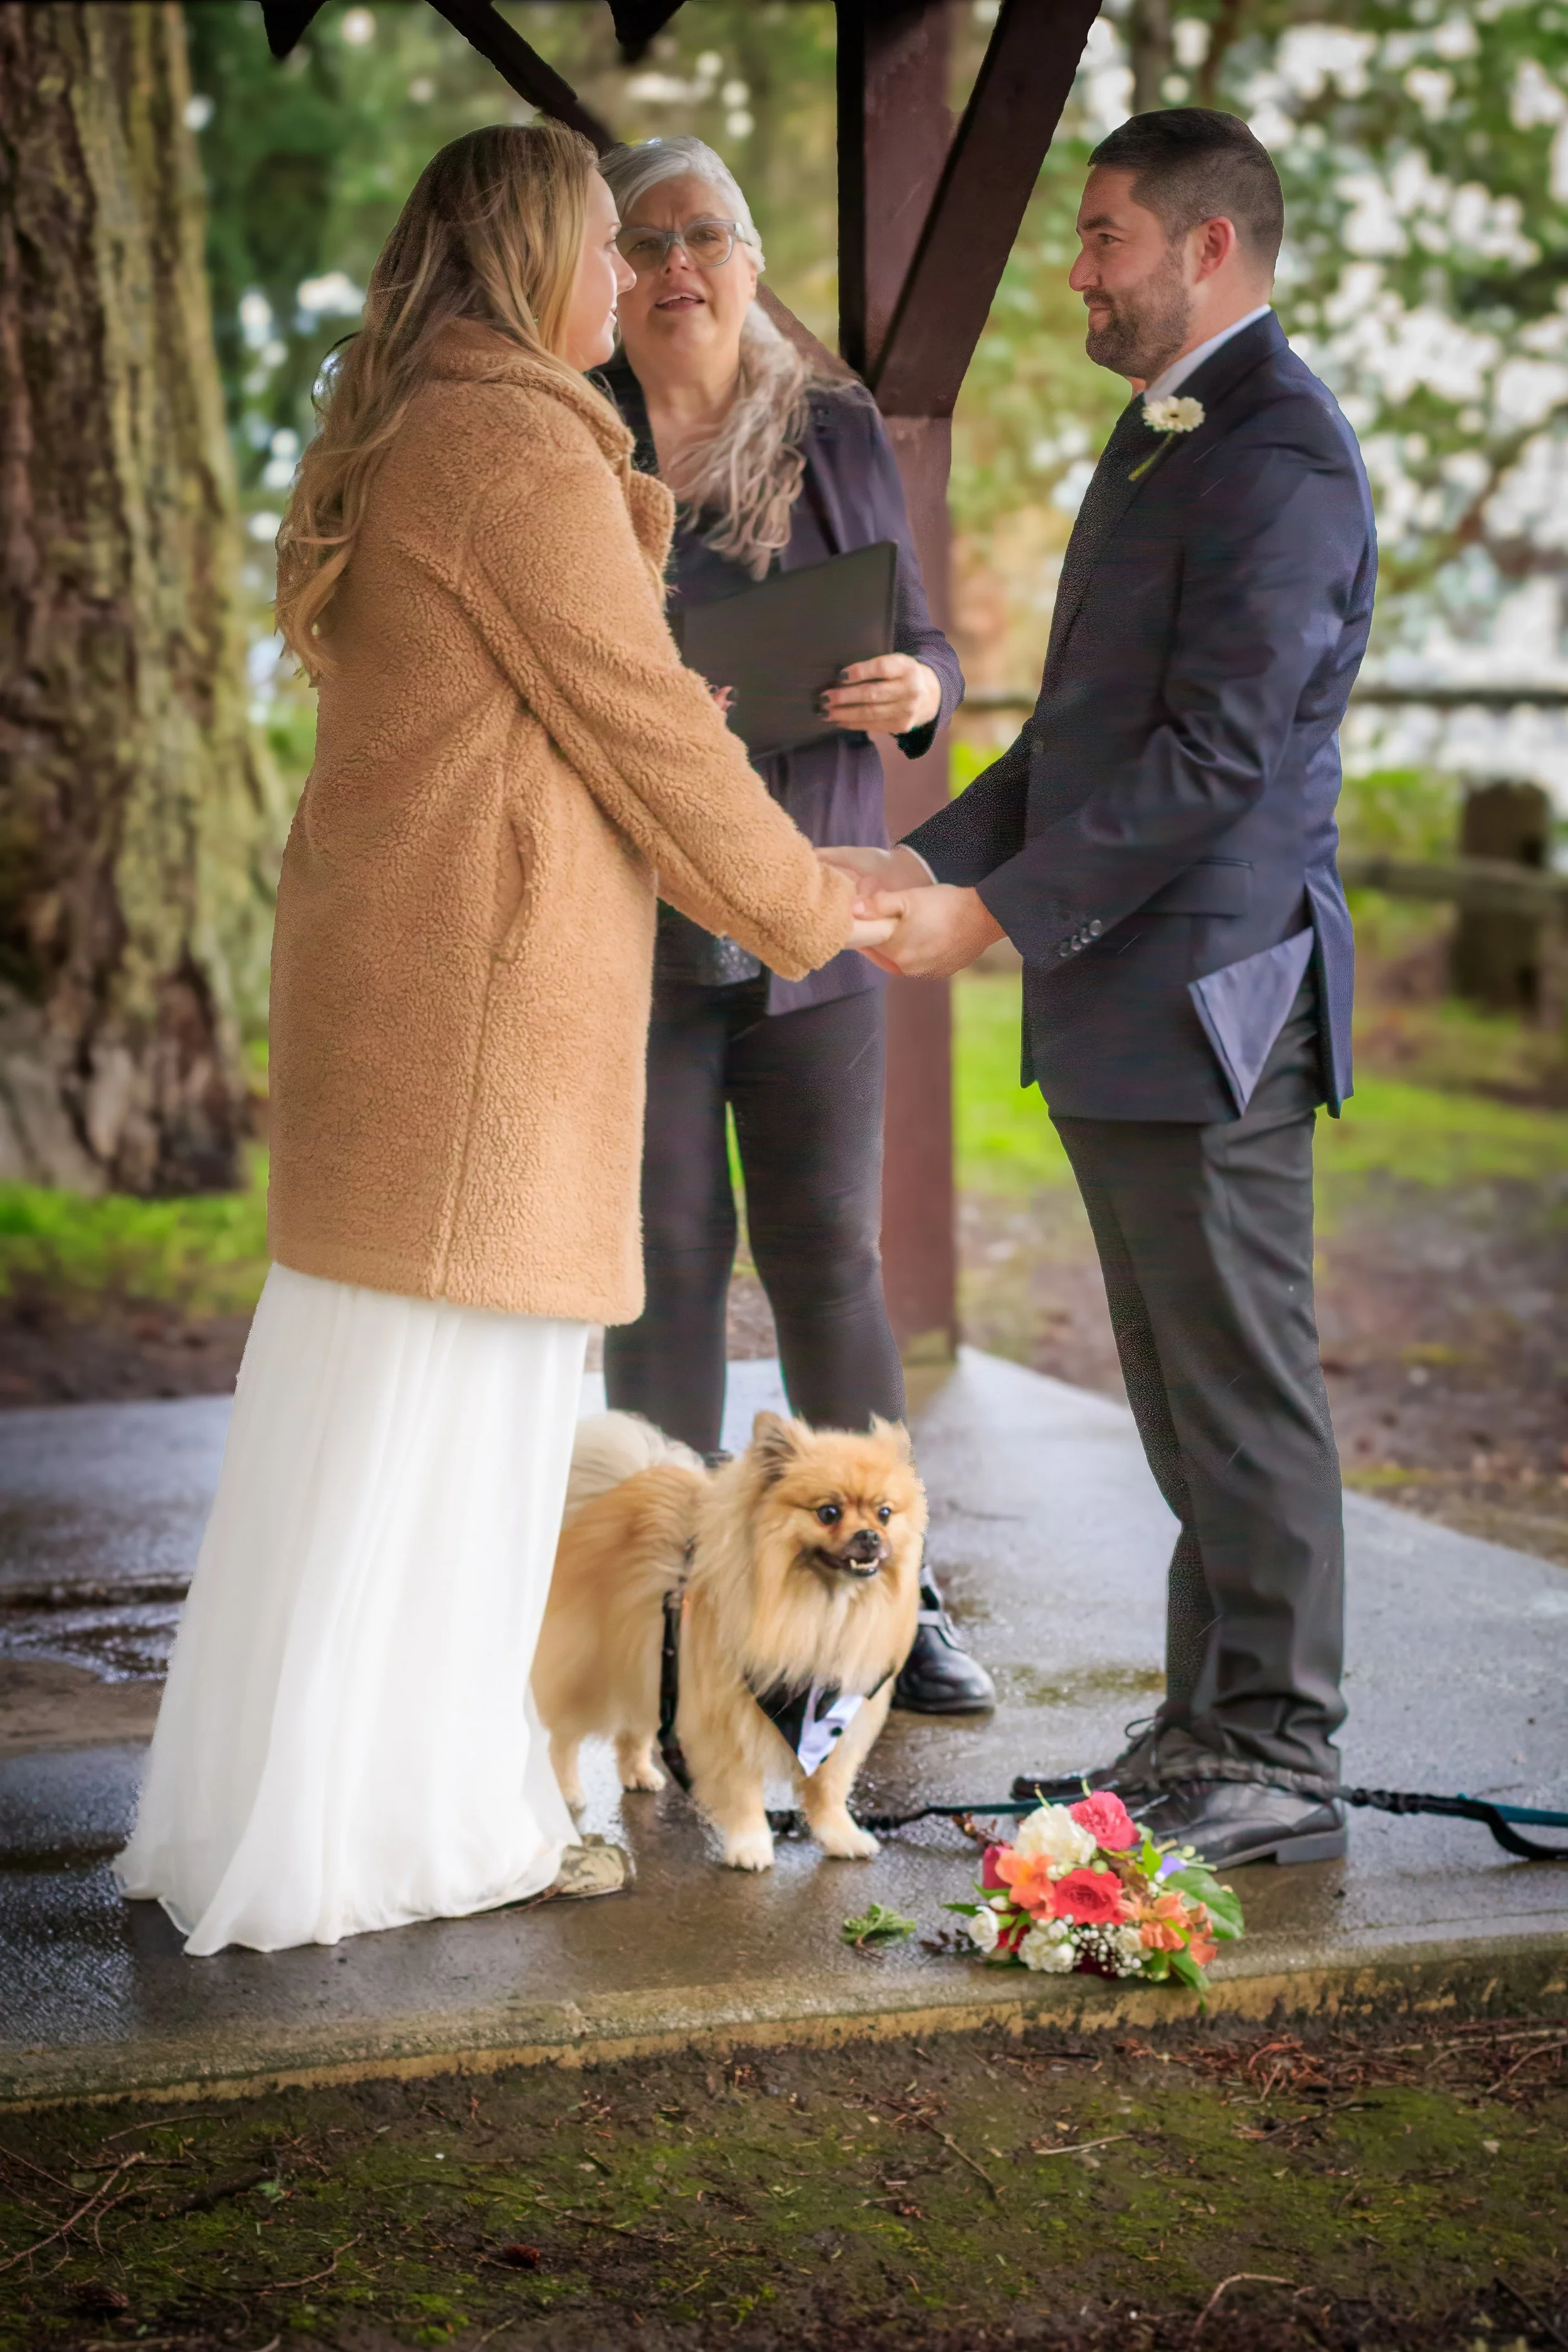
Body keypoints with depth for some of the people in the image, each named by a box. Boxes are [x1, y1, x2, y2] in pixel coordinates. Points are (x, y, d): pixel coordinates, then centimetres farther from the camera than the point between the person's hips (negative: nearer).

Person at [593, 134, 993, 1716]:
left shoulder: (840, 436, 7)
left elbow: (918, 646, 9)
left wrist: (917, 690, -15)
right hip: (627, 918, -2)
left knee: (829, 1255, 5)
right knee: (665, 1268, 1)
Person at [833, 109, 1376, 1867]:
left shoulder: (1278, 454, -14)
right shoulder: (1163, 435, 19)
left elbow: (1216, 756, -21)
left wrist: (997, 915, -18)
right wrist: (928, 863, 9)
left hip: (1210, 995, -10)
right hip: (1120, 1003, 10)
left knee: (1241, 1384, -2)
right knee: (1182, 1390, 15)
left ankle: (1281, 1762, 8)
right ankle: (1211, 1721, 25)